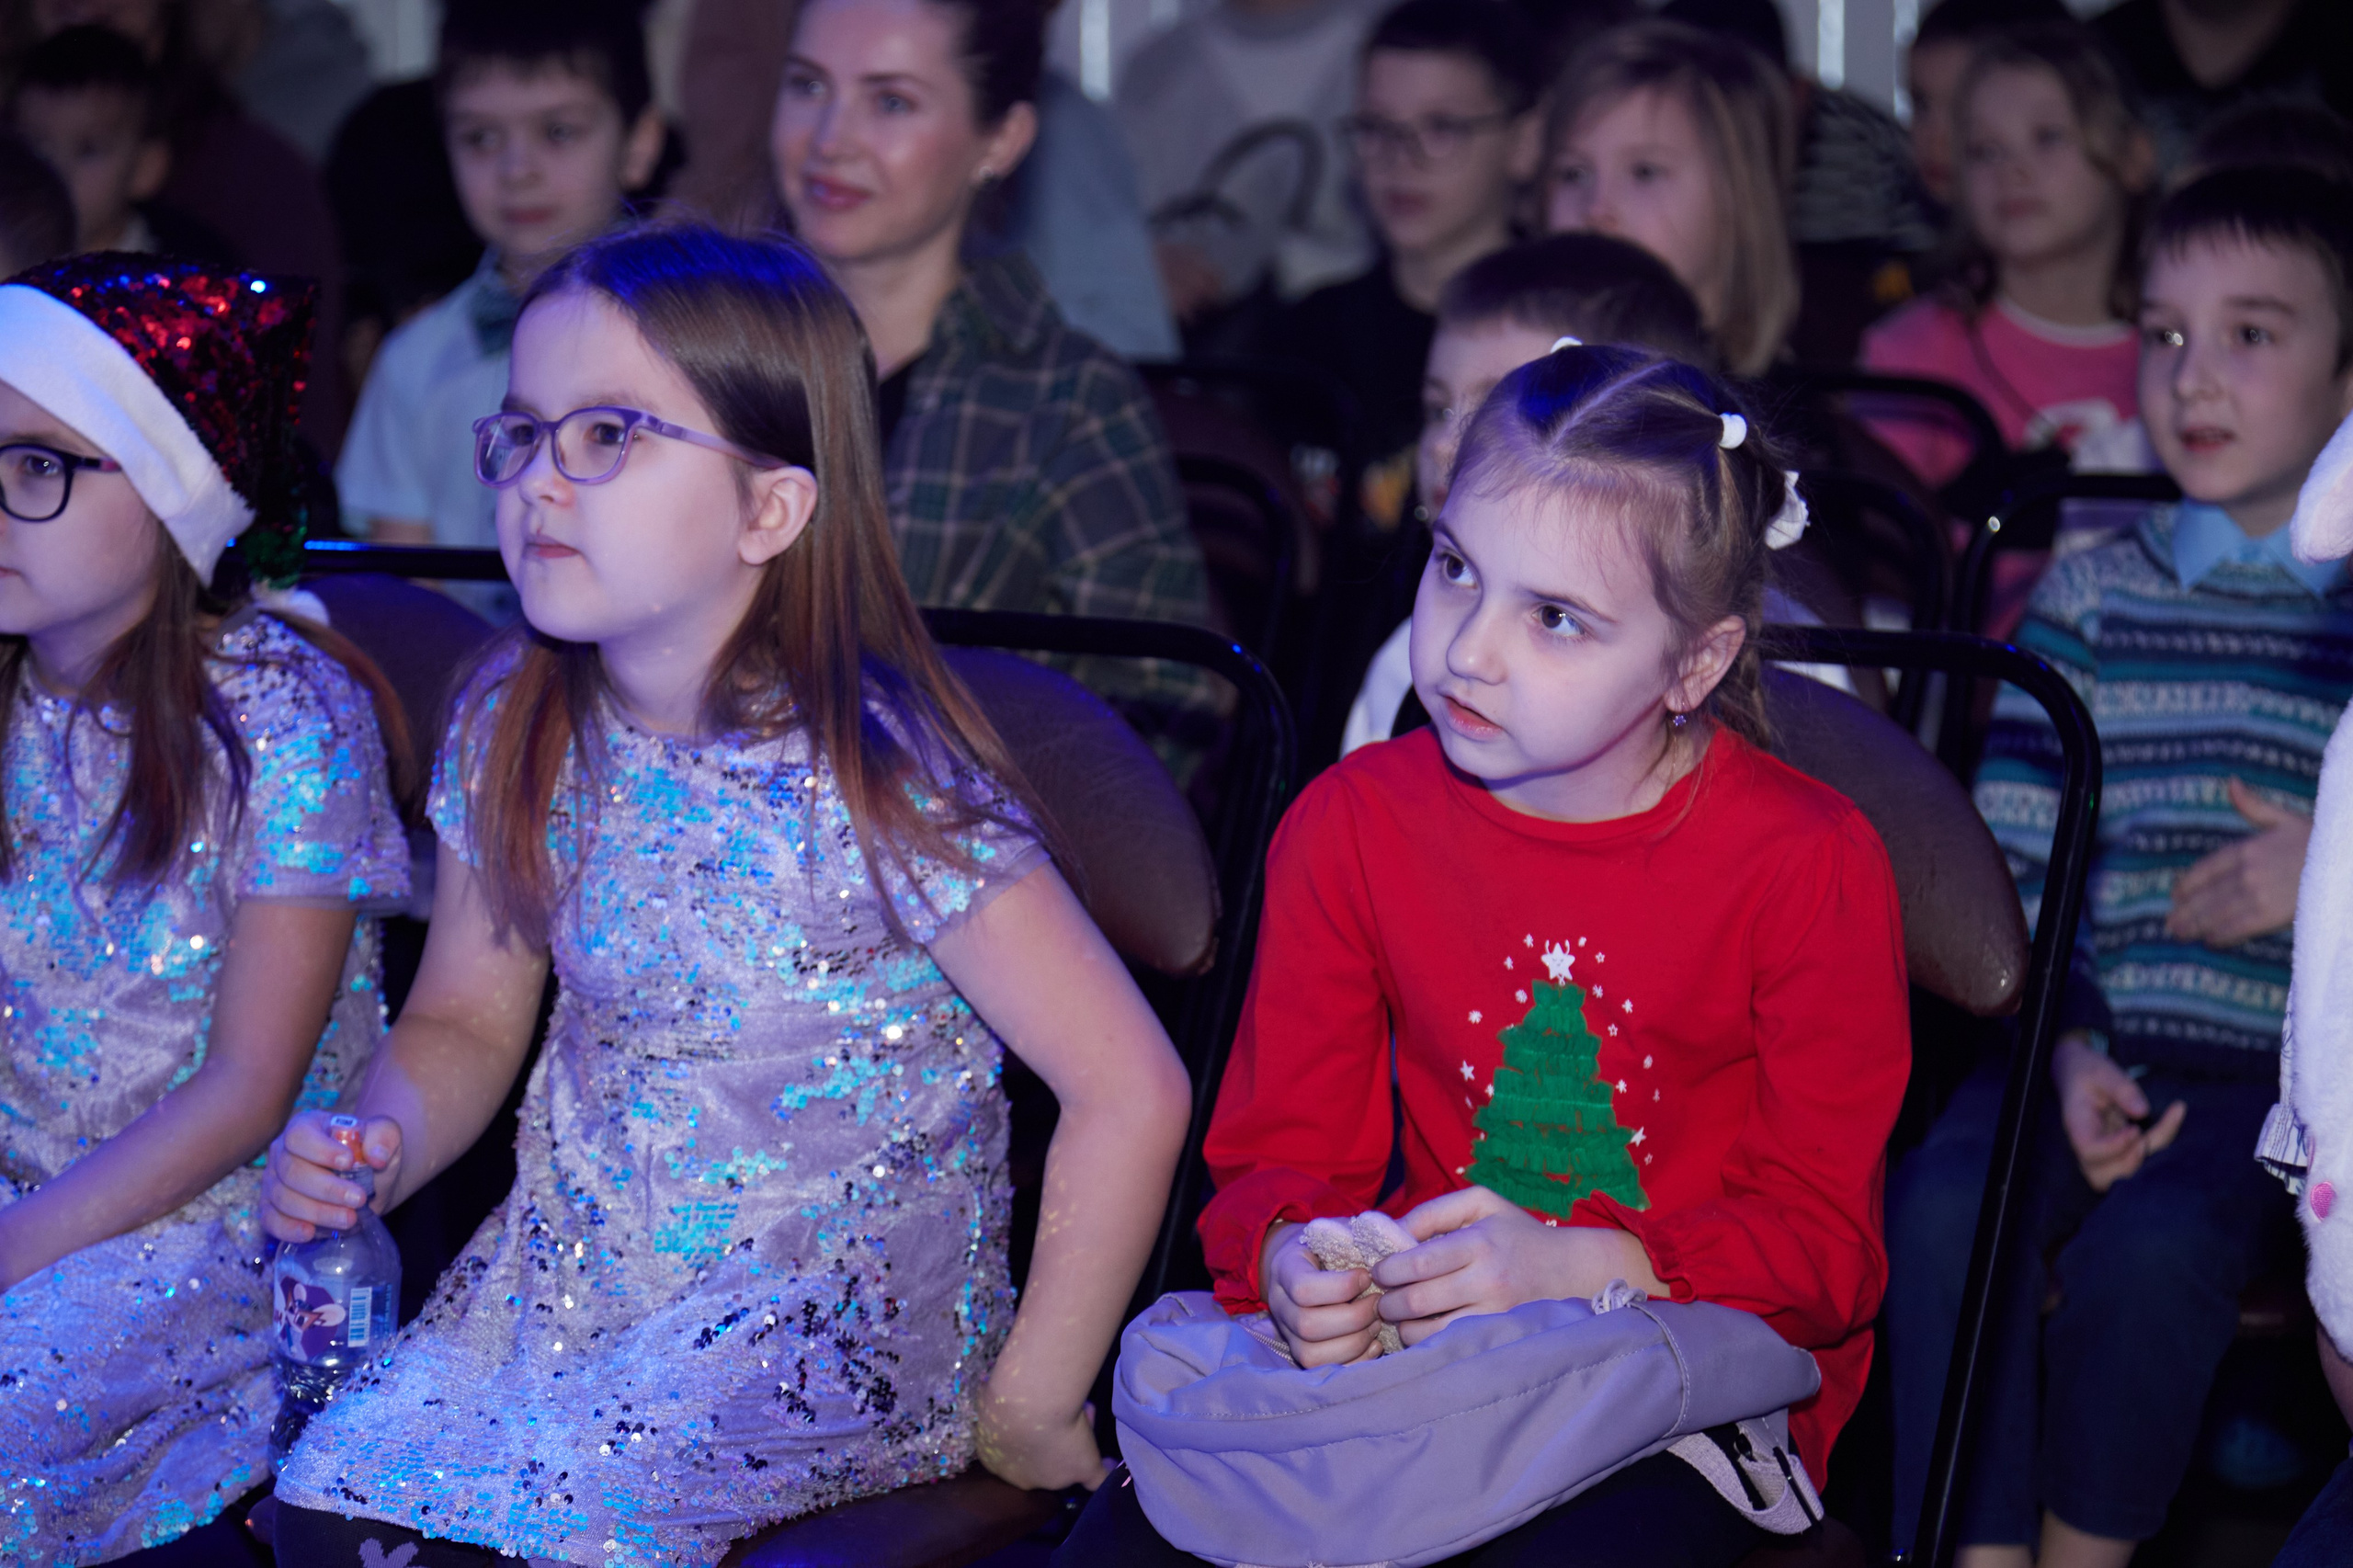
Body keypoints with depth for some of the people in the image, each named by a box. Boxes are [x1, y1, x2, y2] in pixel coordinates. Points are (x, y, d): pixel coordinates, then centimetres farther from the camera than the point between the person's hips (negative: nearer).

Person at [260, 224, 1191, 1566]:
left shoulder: (876, 781, -20)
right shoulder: (517, 729, 0)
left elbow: (1131, 1090, -19)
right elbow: (467, 1020, 14)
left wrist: (1031, 1407, -12)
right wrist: (374, 1145, -10)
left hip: (831, 1304, -5)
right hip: (572, 1272, 6)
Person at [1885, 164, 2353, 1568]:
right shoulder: (2089, 596, 14)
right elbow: (2009, 870, 7)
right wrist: (2070, 1048, -7)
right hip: (2096, 1044, 3)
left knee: (2152, 1248, -31)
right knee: (1946, 1206, -27)